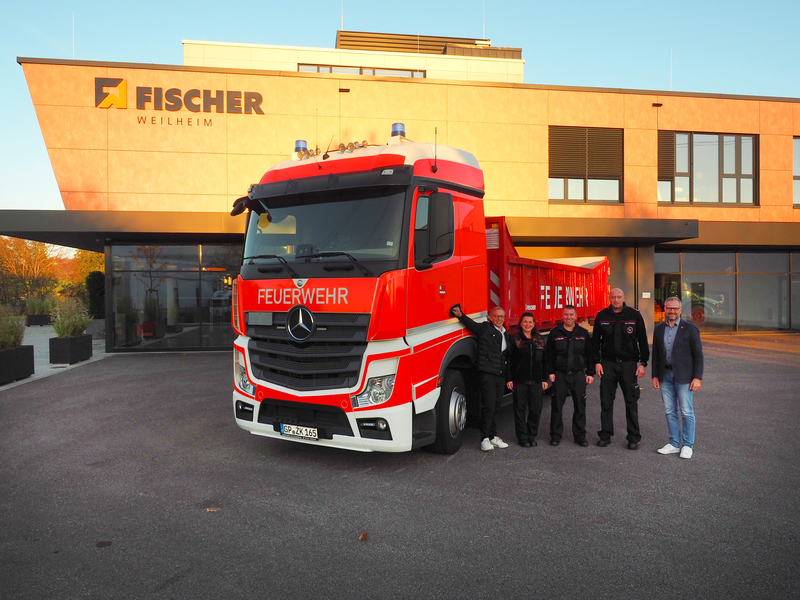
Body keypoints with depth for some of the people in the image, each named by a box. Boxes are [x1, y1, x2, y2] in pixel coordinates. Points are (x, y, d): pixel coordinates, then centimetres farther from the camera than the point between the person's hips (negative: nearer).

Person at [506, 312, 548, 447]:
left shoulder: (540, 340, 12)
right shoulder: (514, 340, 2)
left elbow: (544, 361, 14)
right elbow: (509, 360, -1)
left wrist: (545, 379, 8)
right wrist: (509, 379, -7)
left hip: (536, 381, 3)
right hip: (519, 380, -3)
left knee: (536, 409, 4)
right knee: (520, 408, 1)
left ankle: (532, 436, 19)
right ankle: (522, 437, 11)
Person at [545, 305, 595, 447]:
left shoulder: (583, 333, 8)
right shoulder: (555, 333, 3)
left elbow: (590, 354, 10)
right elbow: (548, 354, 3)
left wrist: (590, 373, 5)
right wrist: (550, 372, -4)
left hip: (578, 374, 1)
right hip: (560, 374, -1)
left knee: (580, 406, 5)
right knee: (557, 405, 0)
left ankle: (580, 435, 16)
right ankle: (556, 435, 11)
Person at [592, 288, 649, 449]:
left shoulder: (634, 315, 0)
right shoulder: (602, 316, 3)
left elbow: (643, 340, 2)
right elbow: (595, 340, 8)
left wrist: (643, 363, -2)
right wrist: (597, 362, 1)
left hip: (629, 363, -1)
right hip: (608, 363, 1)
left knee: (631, 401, 3)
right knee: (606, 401, 5)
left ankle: (633, 438, 12)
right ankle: (605, 435, 16)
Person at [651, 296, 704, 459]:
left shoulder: (690, 329, -4)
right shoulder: (659, 329, 9)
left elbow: (698, 355, -5)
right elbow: (655, 354, 13)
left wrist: (698, 378, -10)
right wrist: (654, 375, 8)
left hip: (684, 377, -4)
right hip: (665, 376, 4)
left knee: (687, 412, 1)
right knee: (670, 411, 10)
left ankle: (688, 446, 13)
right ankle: (674, 444, 20)